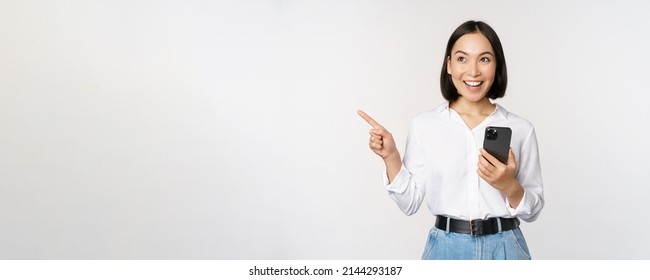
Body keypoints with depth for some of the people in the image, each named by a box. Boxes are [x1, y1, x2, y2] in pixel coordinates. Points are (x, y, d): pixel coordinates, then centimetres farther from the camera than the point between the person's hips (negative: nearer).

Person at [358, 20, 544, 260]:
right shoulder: (423, 125, -4)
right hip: (447, 249, 0)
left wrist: (510, 186, -16)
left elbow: (532, 210, 2)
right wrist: (391, 157, -13)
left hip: (504, 249, 1)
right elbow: (410, 203, -1)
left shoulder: (520, 129, -3)